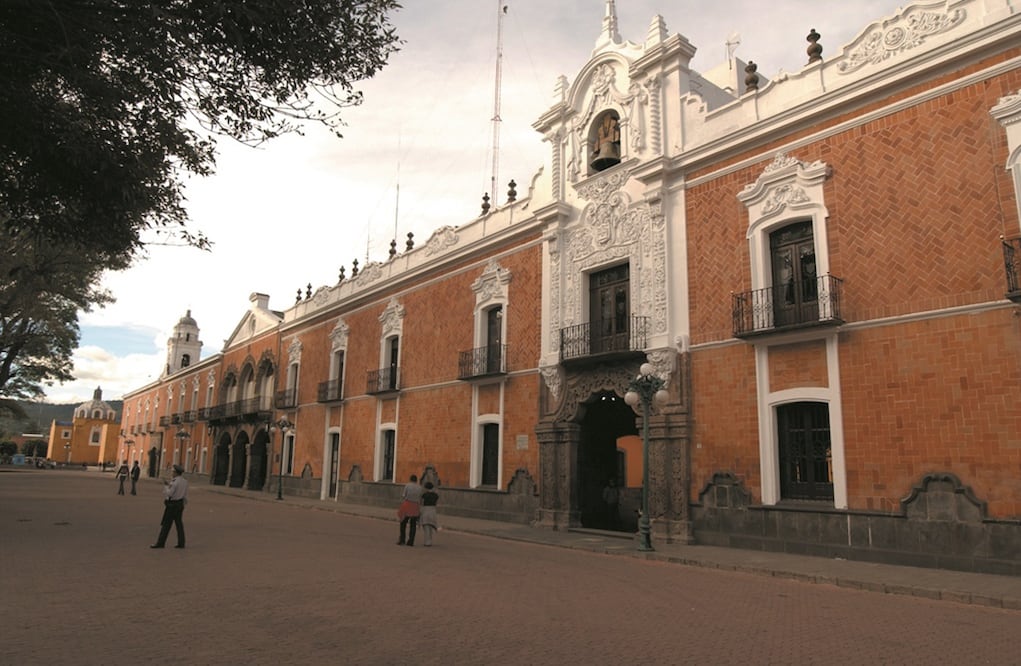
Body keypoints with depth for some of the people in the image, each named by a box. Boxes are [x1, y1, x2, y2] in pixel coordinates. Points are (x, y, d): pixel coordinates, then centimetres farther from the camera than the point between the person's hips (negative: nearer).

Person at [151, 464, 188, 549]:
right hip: (180, 504, 8)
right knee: (179, 523, 10)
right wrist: (184, 504, 21)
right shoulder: (185, 481, 6)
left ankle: (160, 543, 6)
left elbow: (169, 493, -20)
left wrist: (165, 486, -6)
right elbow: (185, 495, 12)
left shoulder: (174, 481, -18)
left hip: (172, 505, -8)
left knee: (166, 524, 0)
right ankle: (181, 543, 10)